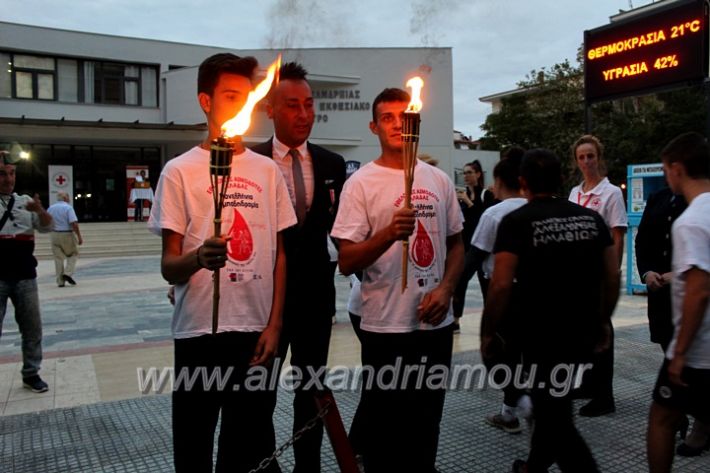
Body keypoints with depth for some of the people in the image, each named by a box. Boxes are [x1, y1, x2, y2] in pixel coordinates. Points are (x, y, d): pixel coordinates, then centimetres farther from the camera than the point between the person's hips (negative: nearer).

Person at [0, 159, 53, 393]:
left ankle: (31, 374, 25)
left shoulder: (25, 201, 11)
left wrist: (40, 210, -18)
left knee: (32, 328, 10)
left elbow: (47, 227, 4)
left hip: (25, 276, 4)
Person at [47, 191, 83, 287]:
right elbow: (74, 223, -18)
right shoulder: (68, 207, -10)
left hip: (55, 235, 5)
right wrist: (79, 237, -14)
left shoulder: (50, 208, 7)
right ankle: (68, 273, -3)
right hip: (67, 235, -5)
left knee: (58, 258, 9)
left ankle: (60, 281, 9)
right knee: (73, 254, 14)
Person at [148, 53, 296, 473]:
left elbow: (279, 253, 10)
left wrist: (274, 325, 2)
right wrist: (198, 258, -28)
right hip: (199, 331, -2)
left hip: (257, 330, 3)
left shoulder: (268, 170, 7)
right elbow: (168, 267, -5)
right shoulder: (180, 171, -2)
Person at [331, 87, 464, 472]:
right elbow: (346, 263, -12)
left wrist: (446, 289, -3)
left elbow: (456, 243, 14)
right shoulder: (361, 183, -7)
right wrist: (389, 232, -28)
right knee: (384, 431, 7)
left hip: (436, 323, 5)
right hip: (385, 327, -4)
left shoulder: (439, 180, 7)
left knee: (426, 426, 19)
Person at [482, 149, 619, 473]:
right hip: (583, 332, 6)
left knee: (557, 419, 6)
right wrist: (602, 321, 19)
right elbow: (612, 276, 7)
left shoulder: (516, 222, -11)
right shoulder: (590, 218, 4)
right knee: (554, 403, 24)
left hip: (542, 334, -6)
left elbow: (501, 285, -18)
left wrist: (488, 333, -7)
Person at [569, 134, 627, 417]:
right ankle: (591, 383, 30)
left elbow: (618, 238, -11)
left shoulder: (611, 193, -7)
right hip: (576, 267, 7)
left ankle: (604, 397, 7)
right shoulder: (574, 193, 11)